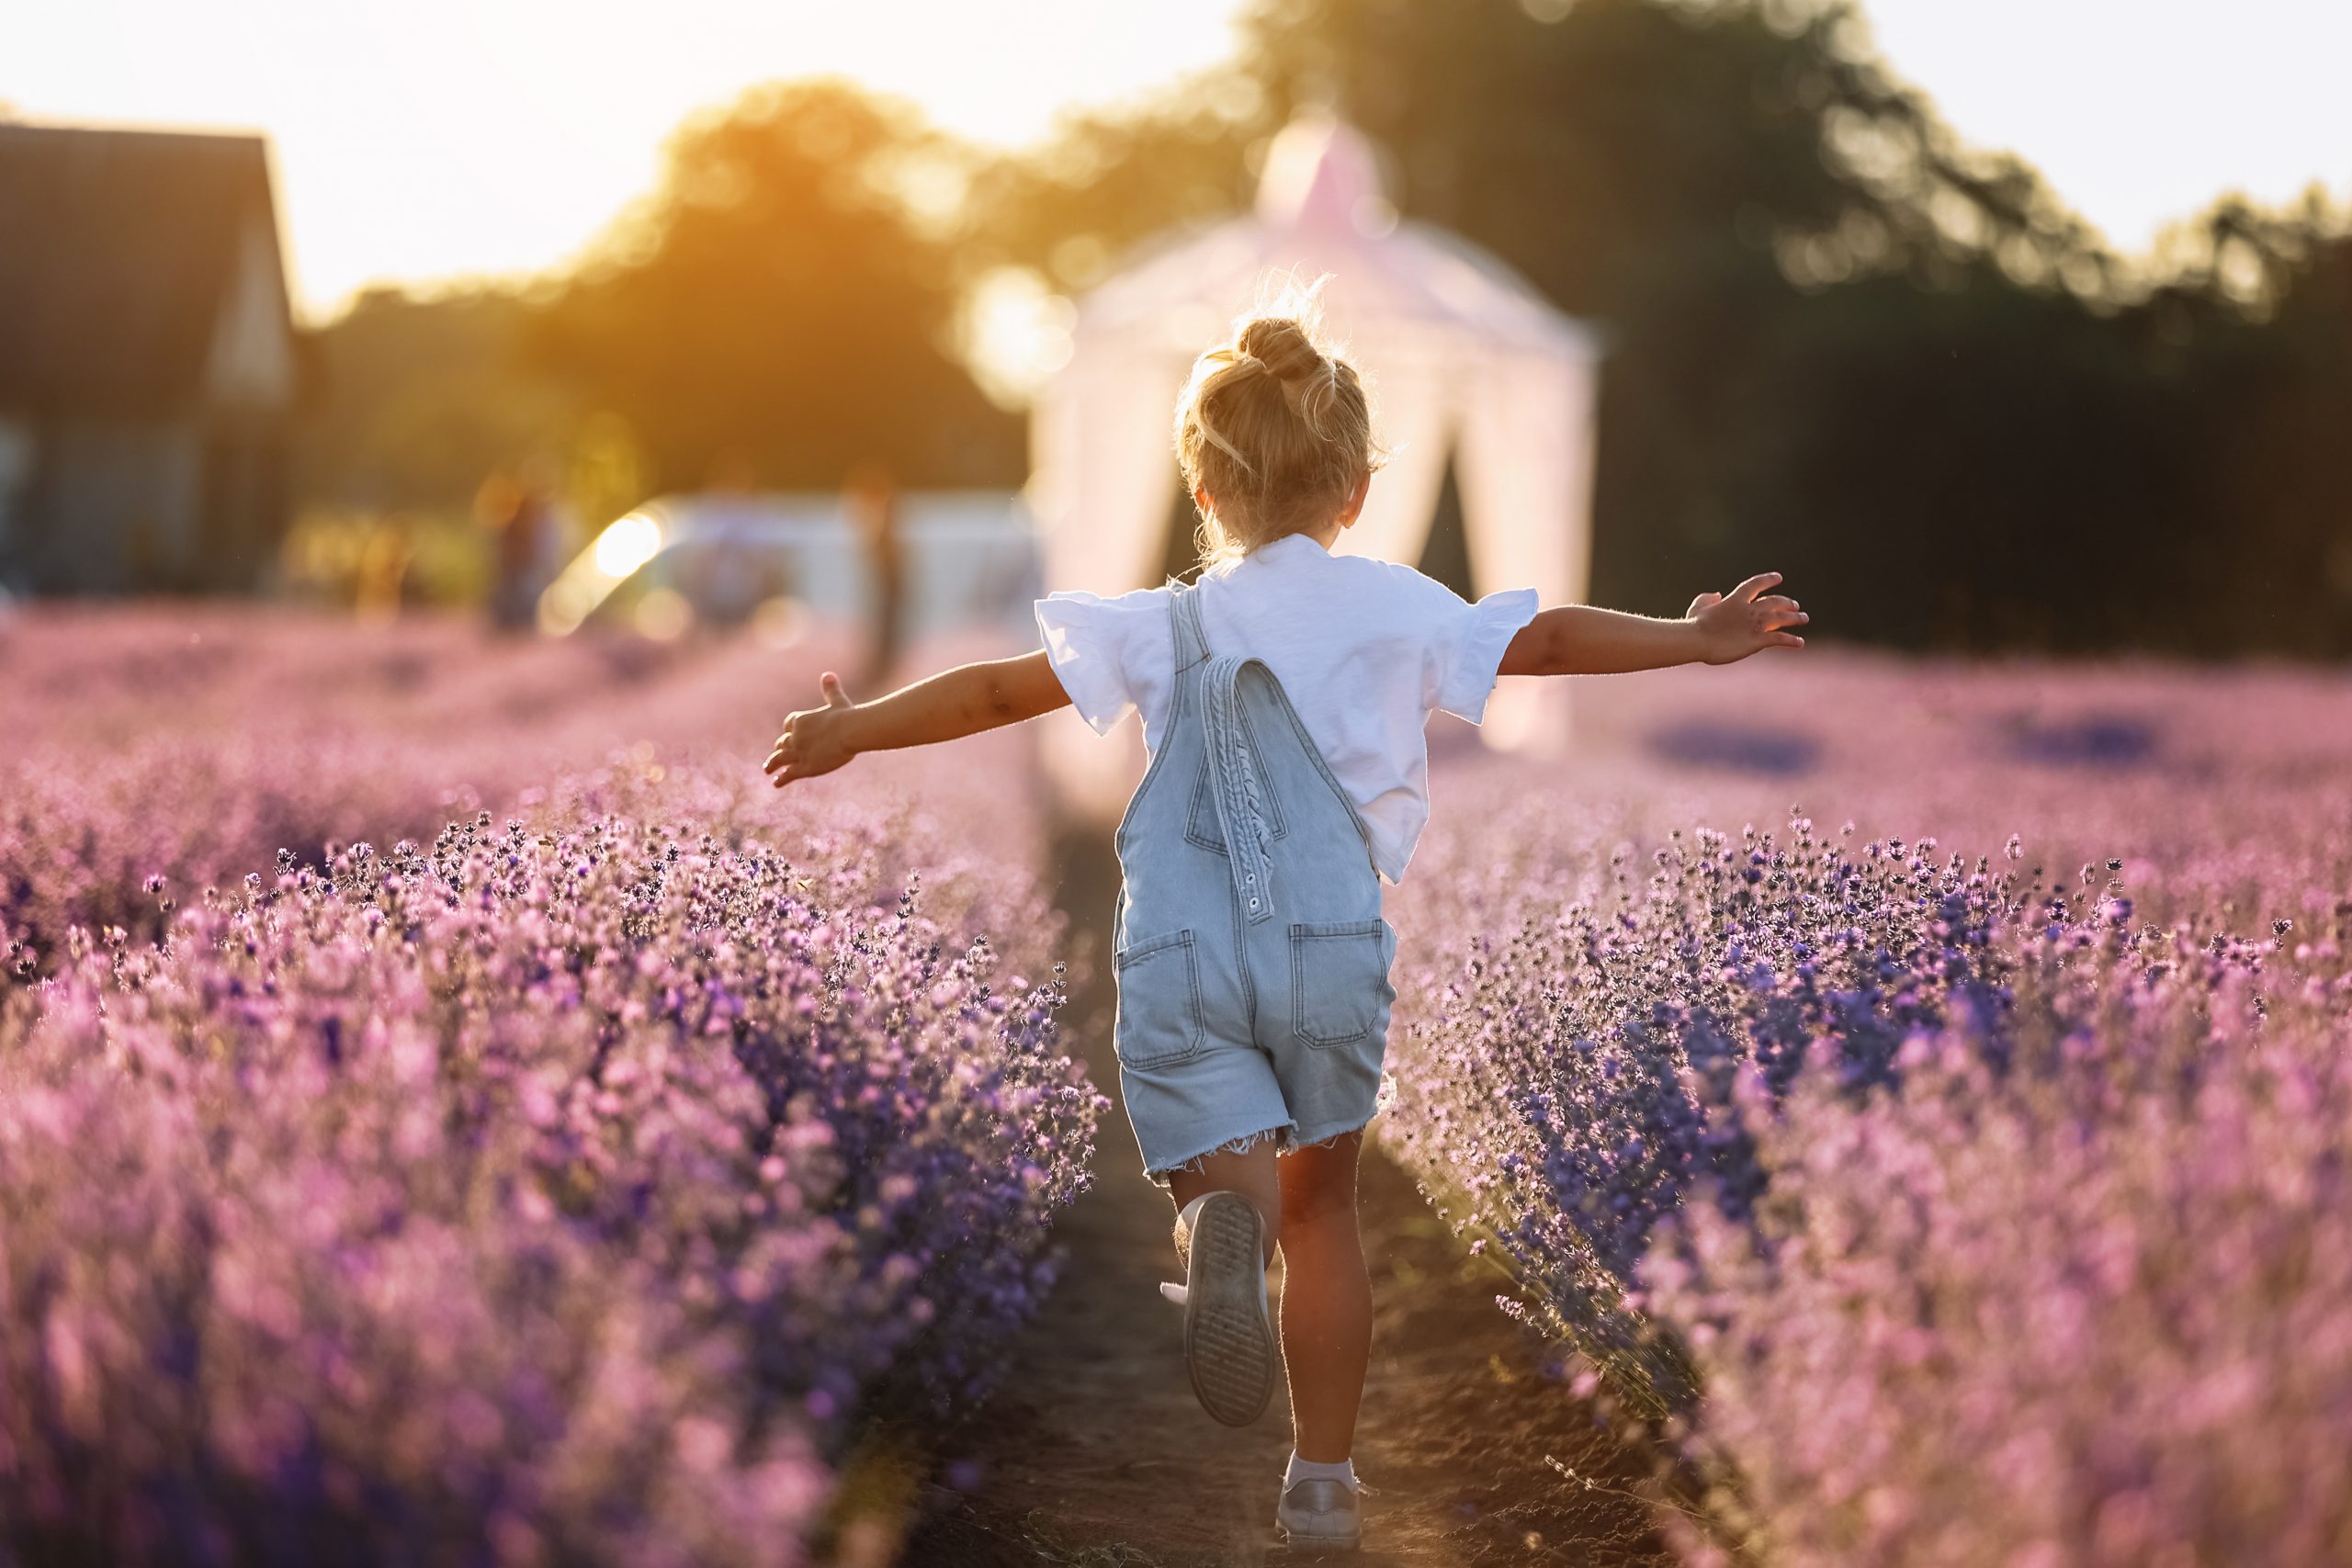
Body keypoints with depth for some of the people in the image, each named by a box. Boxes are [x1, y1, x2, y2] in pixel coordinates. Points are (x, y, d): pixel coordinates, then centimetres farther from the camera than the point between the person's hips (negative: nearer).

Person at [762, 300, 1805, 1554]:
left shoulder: (1161, 627, 11)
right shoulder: (1396, 607, 9)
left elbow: (997, 690, 9)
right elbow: (1545, 639, 7)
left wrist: (853, 731, 20)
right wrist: (1693, 641, 15)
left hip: (1177, 955, 0)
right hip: (1333, 942, 1)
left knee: (1224, 1168, 0)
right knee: (1323, 1205, 17)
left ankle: (1225, 1221, -40)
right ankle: (1322, 1484, 22)